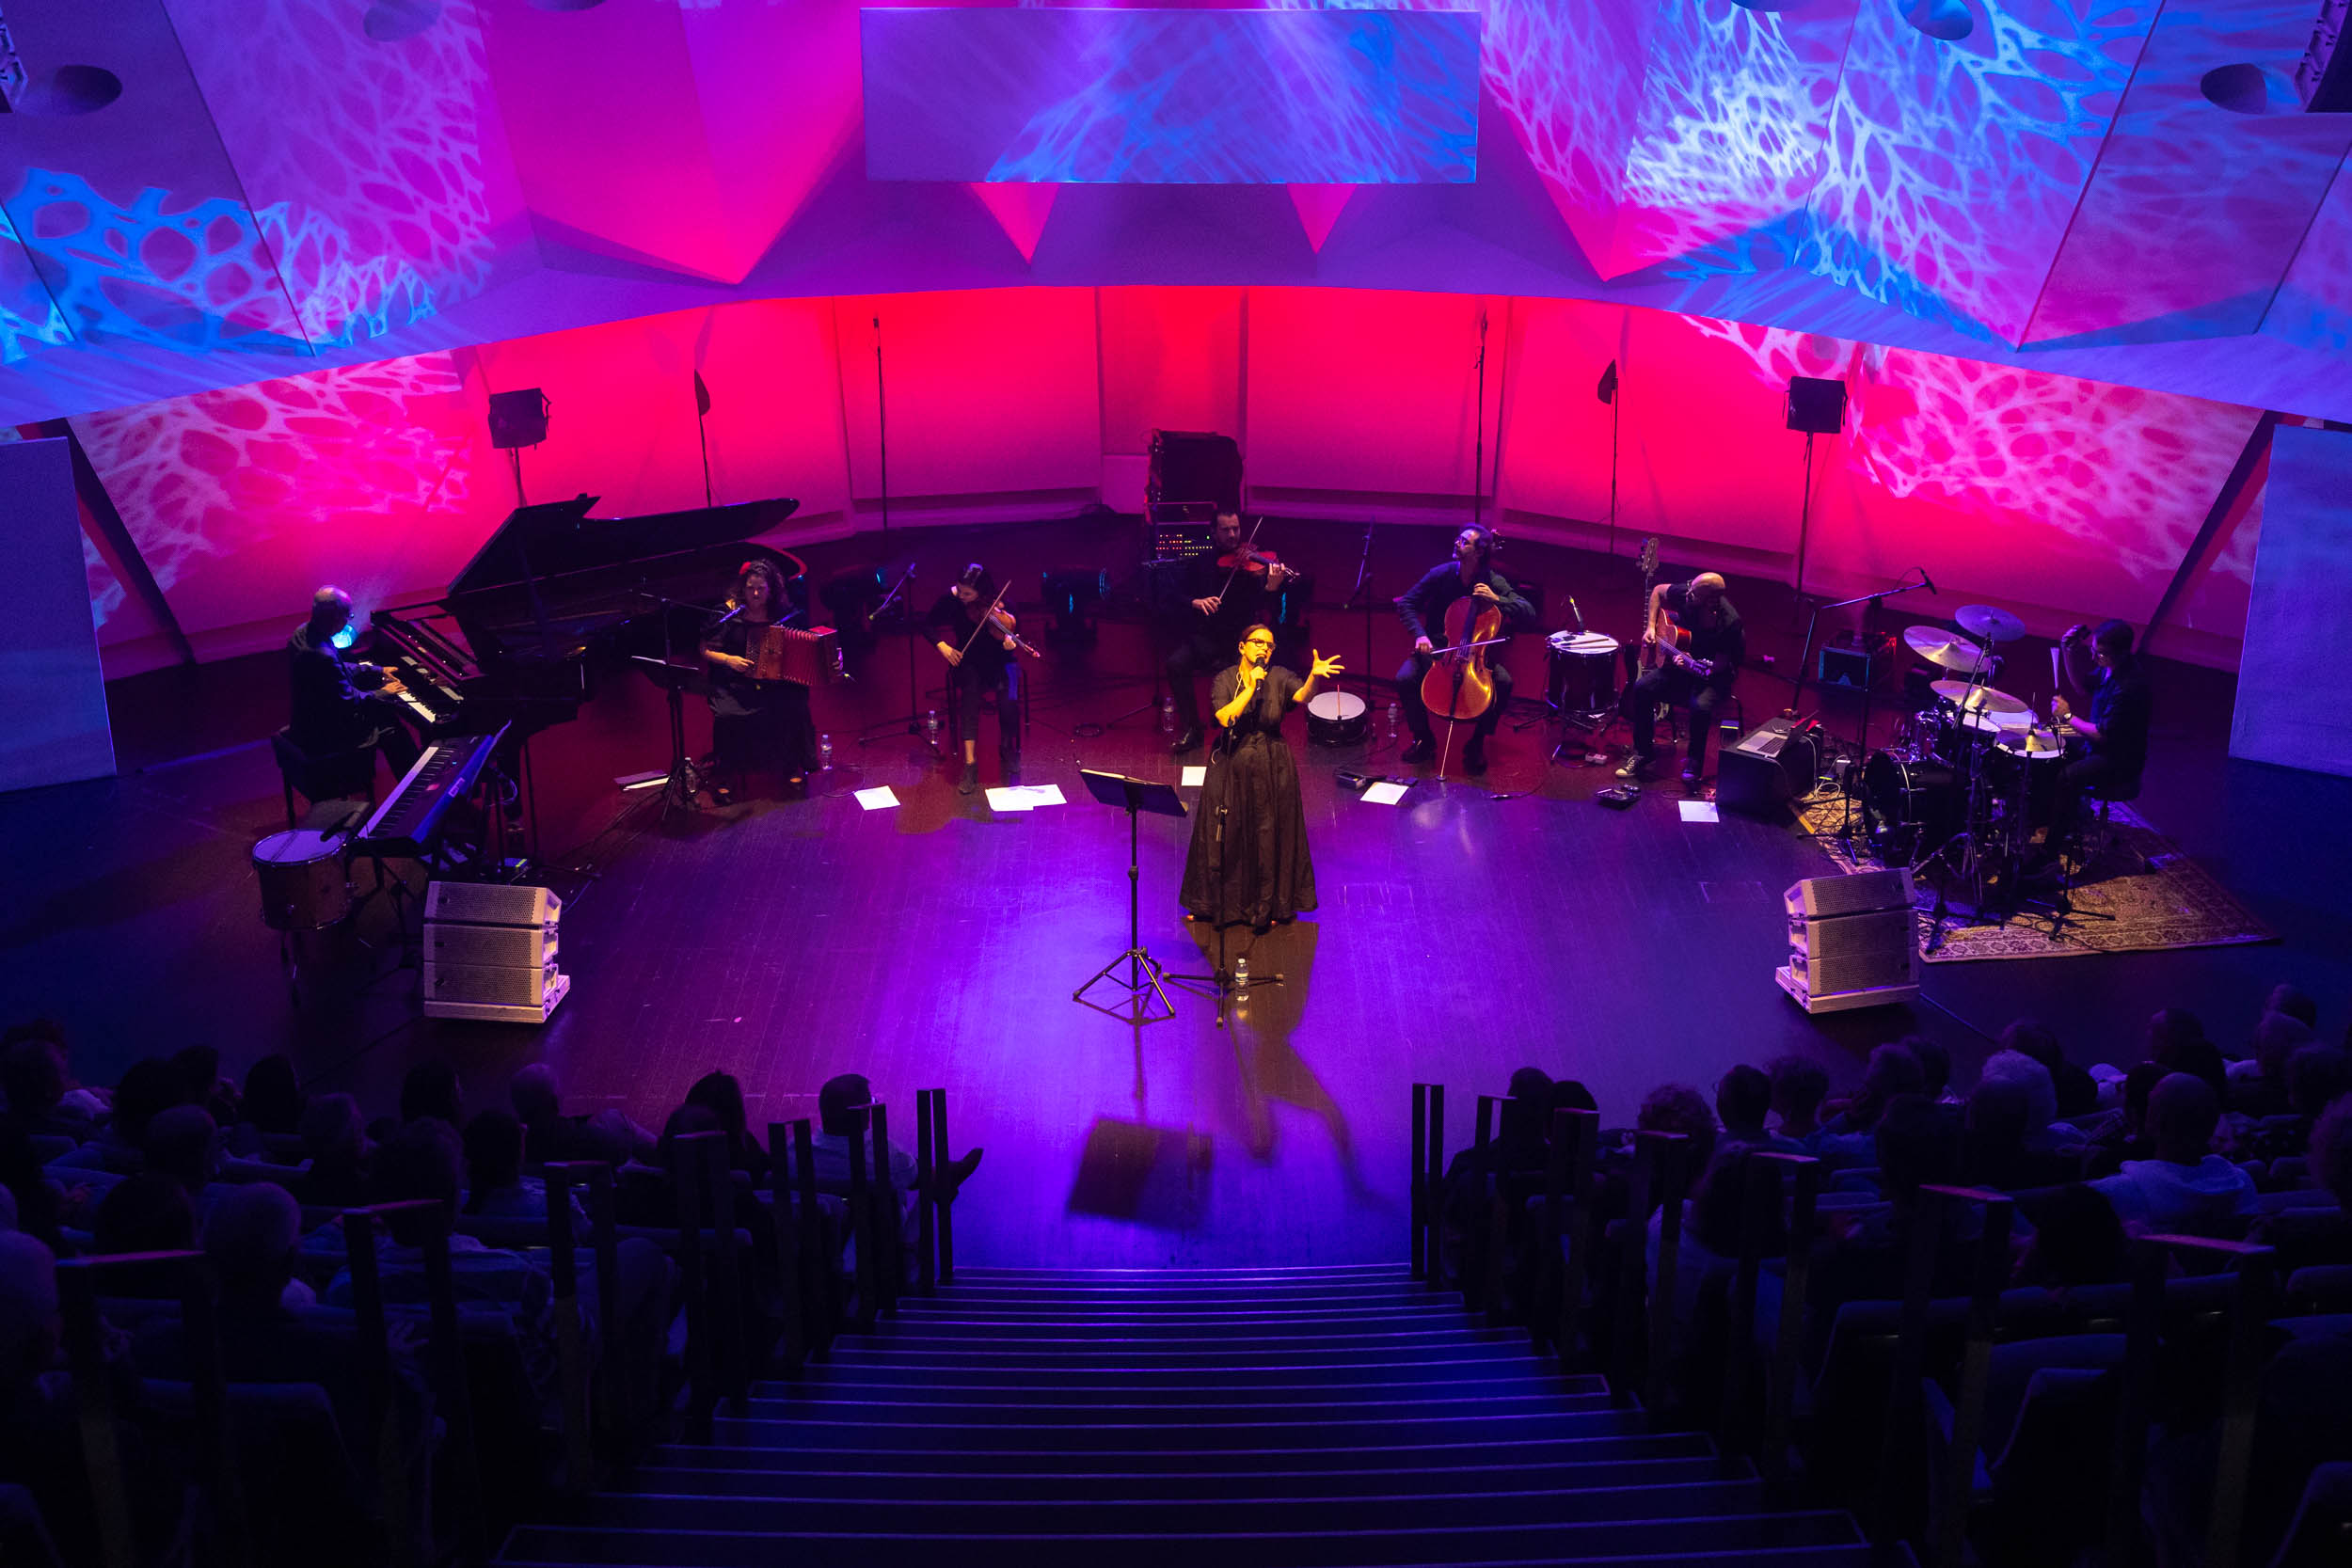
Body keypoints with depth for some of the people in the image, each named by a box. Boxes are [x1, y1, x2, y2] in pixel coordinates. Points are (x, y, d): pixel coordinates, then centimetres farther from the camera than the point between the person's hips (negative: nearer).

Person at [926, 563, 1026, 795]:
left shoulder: (1001, 605, -15)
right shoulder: (951, 599, -10)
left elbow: (1012, 641, -11)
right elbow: (928, 624, 3)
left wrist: (1011, 646, -35)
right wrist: (942, 646, -14)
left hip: (998, 661, -1)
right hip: (967, 660, 1)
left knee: (1009, 700, -29)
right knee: (970, 693, -31)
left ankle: (1008, 750, 0)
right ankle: (970, 763, -34)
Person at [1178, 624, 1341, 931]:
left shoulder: (1278, 676, -6)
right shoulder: (1226, 679, -6)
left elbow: (1301, 695, -27)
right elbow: (1225, 717, -21)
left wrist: (1314, 676, -47)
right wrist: (1251, 687, -24)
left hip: (1271, 767, 0)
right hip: (1232, 766, 0)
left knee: (1268, 836, 8)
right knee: (1225, 834, 9)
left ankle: (1267, 907, 23)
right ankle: (1217, 903, 26)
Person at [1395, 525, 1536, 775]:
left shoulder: (1494, 583, -10)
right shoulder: (1441, 574, -9)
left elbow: (1529, 615, -14)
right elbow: (1406, 604, -2)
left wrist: (1497, 600, -27)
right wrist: (1419, 634, -18)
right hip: (1436, 649, 1)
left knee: (1504, 682, -27)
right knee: (1405, 679, -25)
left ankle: (1477, 742, -4)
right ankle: (1424, 738, 0)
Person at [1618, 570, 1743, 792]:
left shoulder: (1729, 624, -28)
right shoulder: (1686, 594, -16)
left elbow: (1718, 666, -22)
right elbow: (1658, 591, 6)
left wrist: (1691, 666, -38)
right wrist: (1651, 626, -2)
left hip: (1713, 677, -5)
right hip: (1679, 666, 5)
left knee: (1701, 706, -35)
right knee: (1642, 687, -18)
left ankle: (1694, 764, -11)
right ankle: (1643, 752, -1)